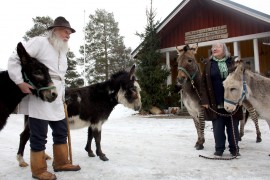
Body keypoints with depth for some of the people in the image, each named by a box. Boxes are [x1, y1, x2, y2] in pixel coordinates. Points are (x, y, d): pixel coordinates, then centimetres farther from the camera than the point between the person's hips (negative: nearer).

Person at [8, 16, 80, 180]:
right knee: (39, 136, -1)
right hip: (39, 98, -8)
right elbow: (14, 59, -10)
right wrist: (20, 82, -18)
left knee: (62, 131, 14)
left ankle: (61, 163, 29)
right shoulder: (39, 42, -7)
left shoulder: (63, 51, 18)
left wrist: (62, 95, 21)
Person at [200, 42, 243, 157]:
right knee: (218, 127, 6)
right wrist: (205, 100, -7)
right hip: (215, 103, 0)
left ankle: (234, 149, 23)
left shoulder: (232, 62, 4)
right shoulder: (209, 64, 5)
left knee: (233, 127, 9)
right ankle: (219, 149, 20)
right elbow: (203, 83, 2)